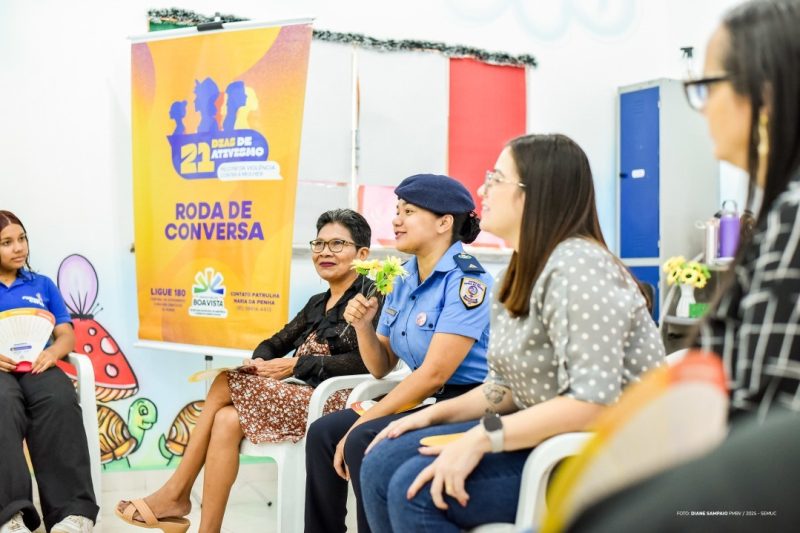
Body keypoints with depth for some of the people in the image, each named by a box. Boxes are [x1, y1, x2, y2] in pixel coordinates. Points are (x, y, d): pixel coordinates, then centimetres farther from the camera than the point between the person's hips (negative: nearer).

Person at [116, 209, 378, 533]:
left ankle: (175, 495, -3)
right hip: (305, 399, 7)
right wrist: (259, 362, -4)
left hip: (336, 405, -7)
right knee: (227, 419, -19)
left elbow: (366, 363, -18)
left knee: (225, 384, -14)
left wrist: (295, 366, -15)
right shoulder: (318, 303, 21)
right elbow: (276, 344, 21)